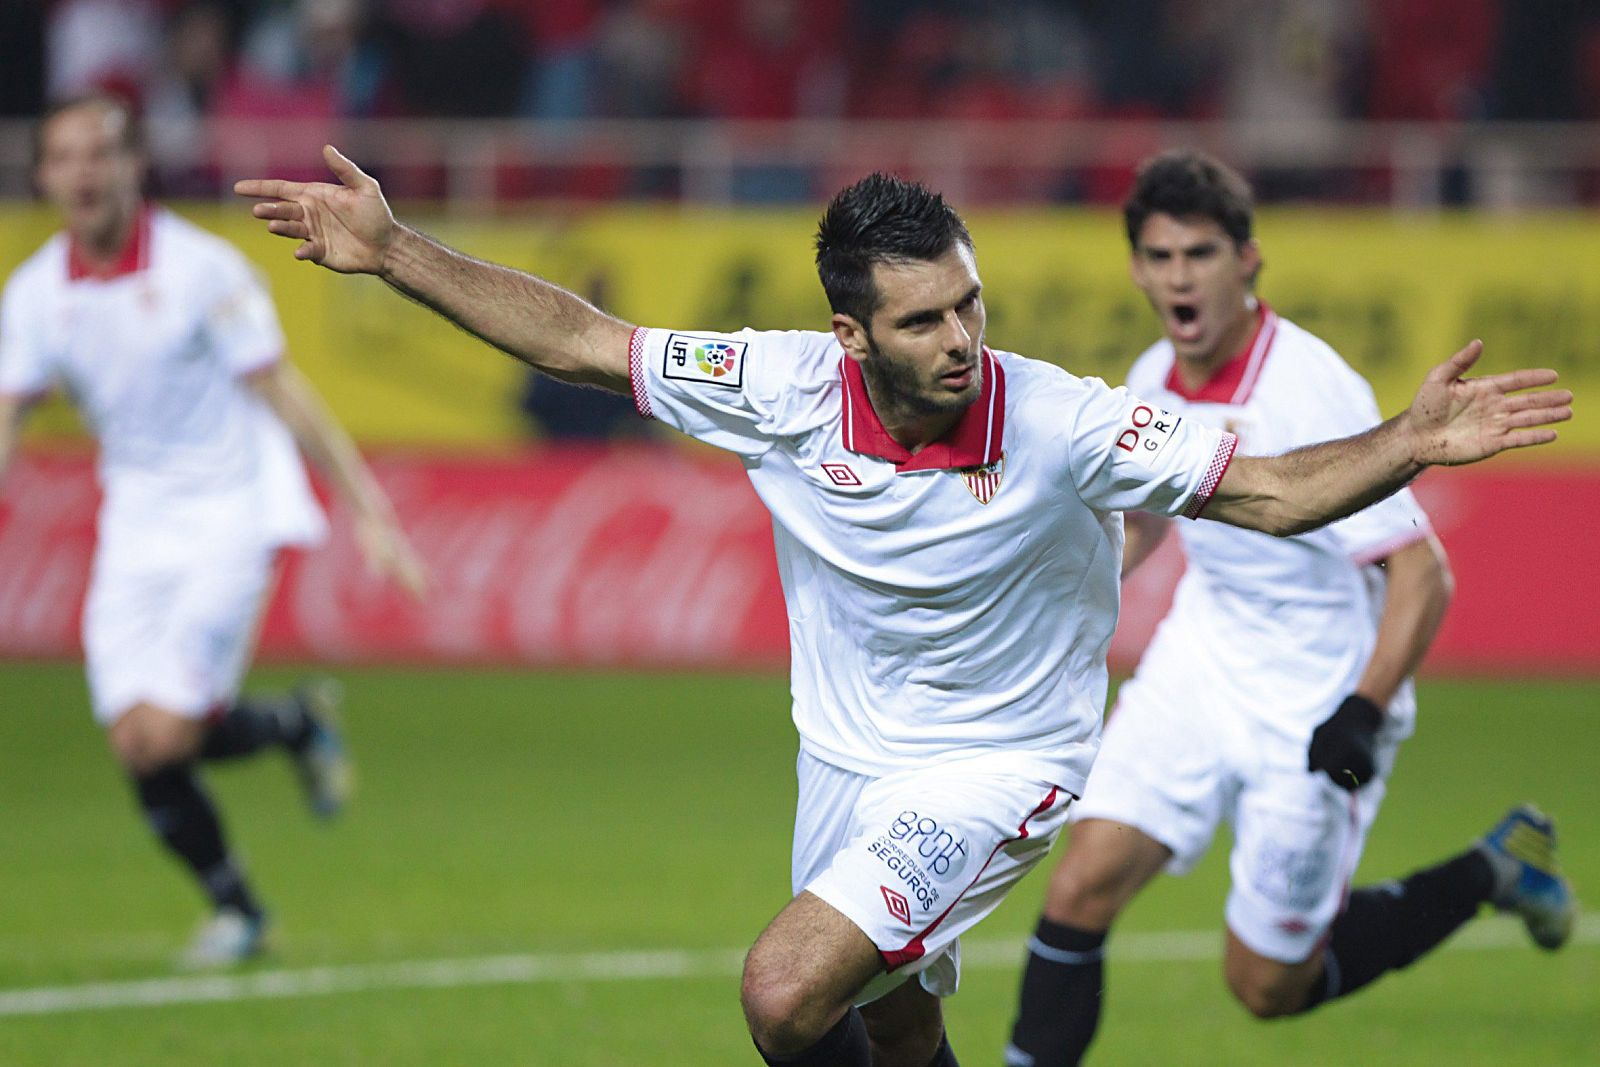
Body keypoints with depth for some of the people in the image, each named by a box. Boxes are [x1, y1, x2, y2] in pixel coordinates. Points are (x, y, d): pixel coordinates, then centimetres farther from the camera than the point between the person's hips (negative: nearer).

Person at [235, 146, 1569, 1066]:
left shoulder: (1060, 423, -24)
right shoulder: (784, 389, -17)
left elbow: (1270, 491, -20)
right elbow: (581, 339, -7)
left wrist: (1410, 445, -37)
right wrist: (392, 250, -11)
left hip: (997, 767, -5)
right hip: (848, 759, 5)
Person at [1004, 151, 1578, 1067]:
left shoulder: (1313, 391, -24)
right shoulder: (1154, 381, -2)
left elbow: (1422, 573, -24)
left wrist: (1364, 714, -35)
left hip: (1318, 702, -6)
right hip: (1200, 664, 6)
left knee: (1269, 985, 3)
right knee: (1086, 882, -13)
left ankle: (1490, 872, 22)